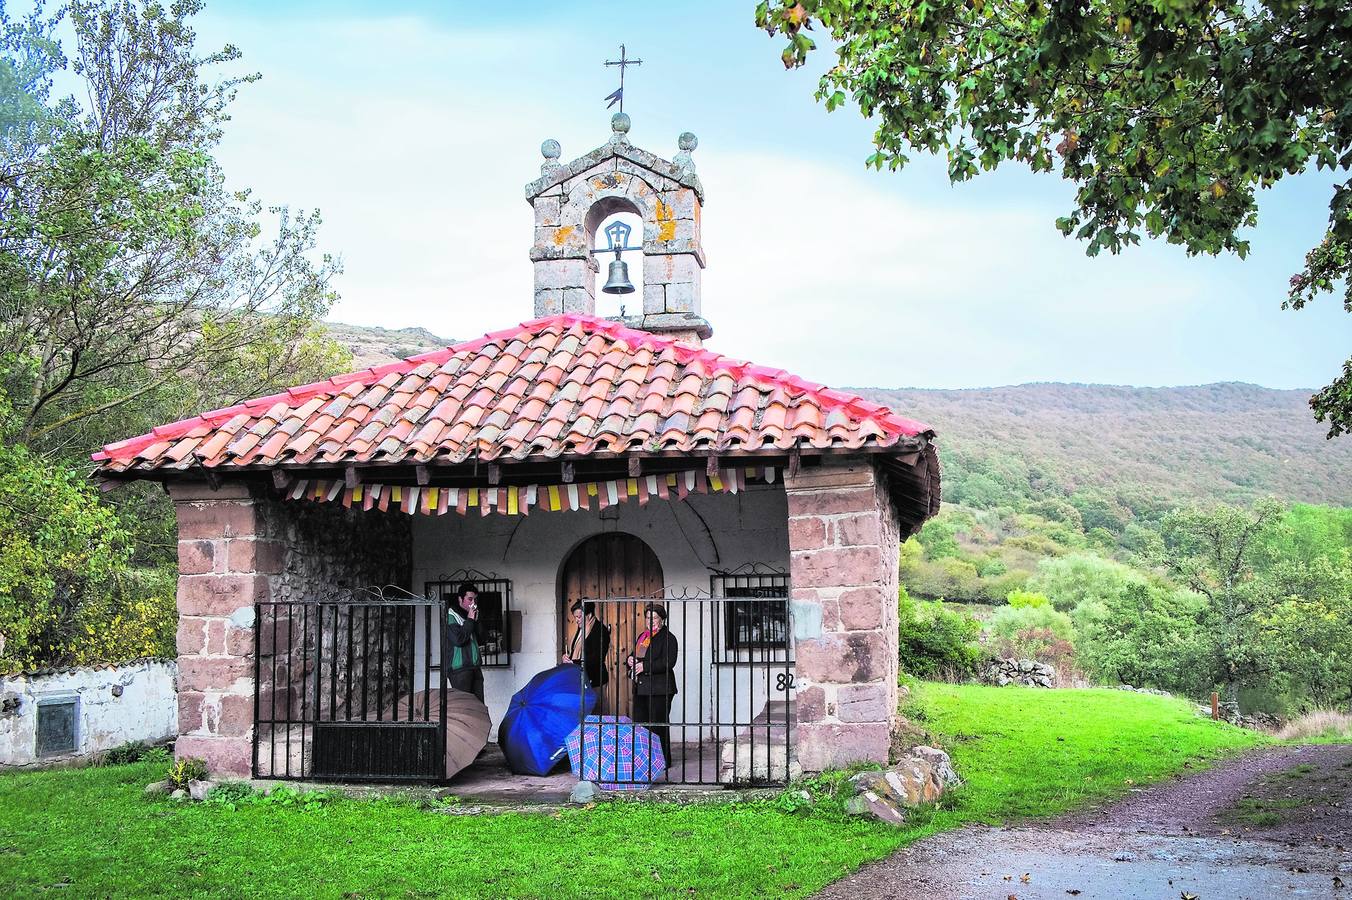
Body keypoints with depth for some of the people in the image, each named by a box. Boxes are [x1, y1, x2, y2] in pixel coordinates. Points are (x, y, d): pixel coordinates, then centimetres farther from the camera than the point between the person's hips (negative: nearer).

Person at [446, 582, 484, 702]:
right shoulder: (451, 616, -6)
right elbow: (458, 640, -18)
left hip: (475, 667, 8)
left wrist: (476, 621, 5)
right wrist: (470, 621, -10)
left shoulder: (470, 615, 19)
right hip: (459, 668, -8)